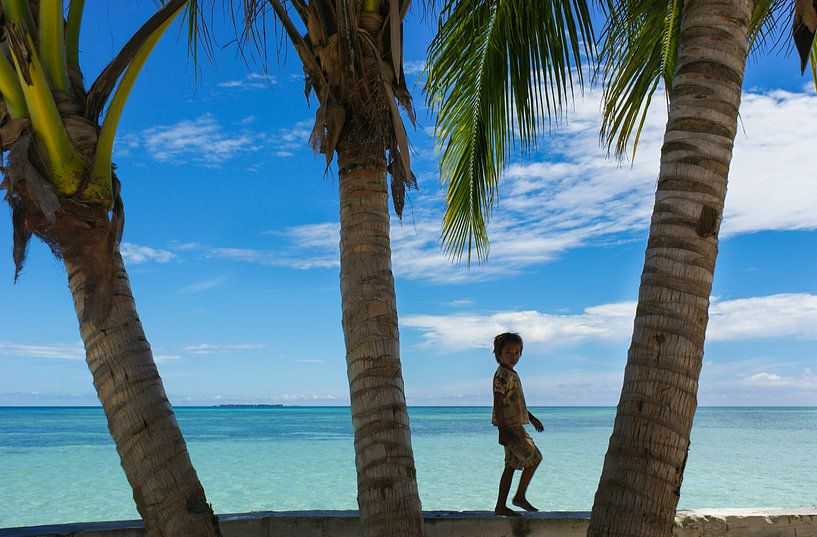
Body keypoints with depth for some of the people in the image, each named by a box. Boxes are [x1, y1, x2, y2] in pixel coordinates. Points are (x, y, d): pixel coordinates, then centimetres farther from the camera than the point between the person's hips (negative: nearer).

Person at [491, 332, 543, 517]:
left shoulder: (512, 375, 17)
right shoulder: (502, 375, -14)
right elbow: (498, 403, -19)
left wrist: (532, 418, 32)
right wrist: (502, 430, -23)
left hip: (516, 426, 10)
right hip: (509, 427, -10)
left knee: (511, 465, 10)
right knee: (534, 457, -7)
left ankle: (501, 506, 14)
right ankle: (520, 497, 3)